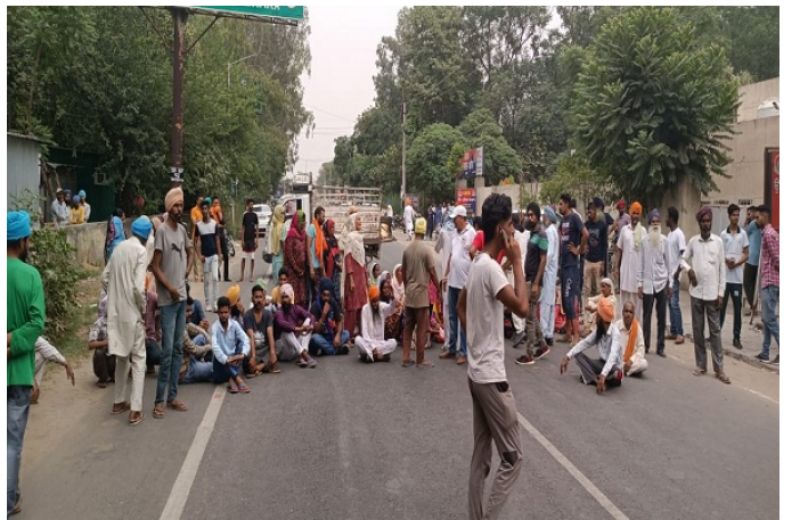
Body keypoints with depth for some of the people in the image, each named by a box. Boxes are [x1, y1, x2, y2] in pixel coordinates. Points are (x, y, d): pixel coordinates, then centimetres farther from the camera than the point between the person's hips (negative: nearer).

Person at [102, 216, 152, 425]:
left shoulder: (119, 247, 8)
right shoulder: (141, 251, -13)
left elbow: (105, 277, 12)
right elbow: (138, 287, -20)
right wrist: (144, 307, -6)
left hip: (116, 311, 7)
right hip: (132, 312, -7)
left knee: (122, 356, 20)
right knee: (138, 359, 2)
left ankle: (119, 402, 30)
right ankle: (135, 410, 0)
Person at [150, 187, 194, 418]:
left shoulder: (182, 229, 7)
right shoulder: (162, 230, -14)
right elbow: (155, 266, -15)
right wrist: (170, 288, -14)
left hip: (182, 297, 7)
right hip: (167, 300, -7)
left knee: (178, 349, 11)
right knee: (167, 350, -6)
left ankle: (172, 396, 20)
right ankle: (160, 400, 4)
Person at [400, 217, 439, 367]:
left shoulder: (407, 249, 5)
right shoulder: (426, 249, -11)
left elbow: (403, 272, 10)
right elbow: (432, 272, -11)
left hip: (409, 293, 6)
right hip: (421, 292, -6)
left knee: (408, 326, 12)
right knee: (422, 328, 2)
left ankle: (406, 358, 14)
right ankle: (420, 360, 7)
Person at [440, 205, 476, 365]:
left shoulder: (471, 233, -11)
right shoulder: (454, 233, 12)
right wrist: (446, 275, 17)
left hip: (465, 282, -7)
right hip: (452, 281, 8)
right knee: (452, 316, 14)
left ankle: (463, 351, 9)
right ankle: (451, 348, 25)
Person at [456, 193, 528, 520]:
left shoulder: (477, 264, 10)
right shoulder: (491, 268, -19)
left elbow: (460, 306, 24)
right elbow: (522, 308, -25)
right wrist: (517, 261, -17)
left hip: (477, 372, 9)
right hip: (491, 376, -9)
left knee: (481, 455, 15)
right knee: (513, 457, 1)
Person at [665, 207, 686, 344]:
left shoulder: (679, 234, -14)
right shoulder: (669, 234, 13)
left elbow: (683, 255, -18)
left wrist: (677, 272, -18)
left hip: (675, 275, -9)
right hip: (668, 274, 9)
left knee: (675, 304, -8)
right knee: (670, 303, 10)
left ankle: (680, 333, -4)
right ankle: (673, 331, 16)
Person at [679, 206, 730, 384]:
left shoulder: (718, 242, -1)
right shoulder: (693, 241, 4)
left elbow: (722, 269, 0)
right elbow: (683, 260, 11)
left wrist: (720, 293, -4)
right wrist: (688, 269, -13)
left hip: (712, 293, -2)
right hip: (696, 292, 2)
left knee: (714, 330, 1)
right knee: (697, 330, 8)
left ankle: (719, 368, 5)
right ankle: (701, 365, 18)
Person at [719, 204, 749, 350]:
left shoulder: (743, 233, 2)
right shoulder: (723, 234, 5)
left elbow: (747, 254, 2)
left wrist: (736, 263, -14)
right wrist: (726, 260, -13)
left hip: (737, 276, -1)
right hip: (724, 275, 1)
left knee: (737, 307, 2)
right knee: (721, 305, 6)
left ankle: (737, 337, 9)